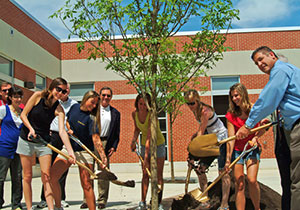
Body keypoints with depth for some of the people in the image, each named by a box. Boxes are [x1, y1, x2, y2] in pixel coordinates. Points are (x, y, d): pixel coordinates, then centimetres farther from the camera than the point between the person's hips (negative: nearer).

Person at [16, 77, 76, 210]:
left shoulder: (59, 110, -8)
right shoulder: (38, 96, -9)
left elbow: (62, 131, -17)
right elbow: (23, 115, -5)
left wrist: (70, 152, -29)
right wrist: (31, 129, -21)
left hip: (44, 142, 1)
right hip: (26, 140, -1)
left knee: (46, 177, -4)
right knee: (27, 176, 4)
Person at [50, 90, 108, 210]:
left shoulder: (91, 118, -13)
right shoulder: (75, 107, 1)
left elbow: (96, 139, -22)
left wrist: (103, 157, -33)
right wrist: (70, 130, -1)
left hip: (84, 151, -4)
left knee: (86, 184, -7)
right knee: (52, 177, -2)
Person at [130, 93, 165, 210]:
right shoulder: (134, 114, -9)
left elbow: (149, 137, -34)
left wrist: (146, 157, -37)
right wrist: (134, 141, -5)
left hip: (158, 144, -4)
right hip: (144, 145, 5)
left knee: (158, 175, -2)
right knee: (145, 174, 4)